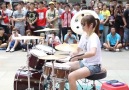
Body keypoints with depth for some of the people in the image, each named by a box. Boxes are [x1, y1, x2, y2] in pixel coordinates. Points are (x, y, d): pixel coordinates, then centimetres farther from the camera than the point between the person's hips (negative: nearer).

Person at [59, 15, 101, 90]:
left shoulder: (94, 37, -21)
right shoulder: (84, 35, 5)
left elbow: (92, 52, -40)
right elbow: (79, 50, 13)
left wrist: (78, 57, -41)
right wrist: (74, 54, -7)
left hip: (93, 66, -9)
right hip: (84, 62, 9)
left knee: (71, 76, -28)